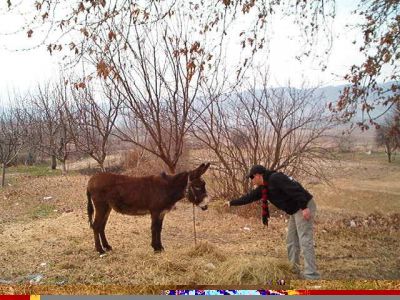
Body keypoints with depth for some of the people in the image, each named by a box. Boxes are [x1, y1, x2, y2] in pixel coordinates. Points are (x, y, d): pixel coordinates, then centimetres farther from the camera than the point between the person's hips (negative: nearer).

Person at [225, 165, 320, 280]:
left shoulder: (275, 178, -17)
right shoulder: (263, 188, 13)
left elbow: (294, 190, -24)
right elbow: (249, 197, 22)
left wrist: (304, 207, -27)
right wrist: (232, 203, 27)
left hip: (304, 208, -10)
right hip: (295, 210, 10)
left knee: (305, 241, -12)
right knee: (291, 241, 14)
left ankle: (311, 276, -10)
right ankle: (294, 269, 23)